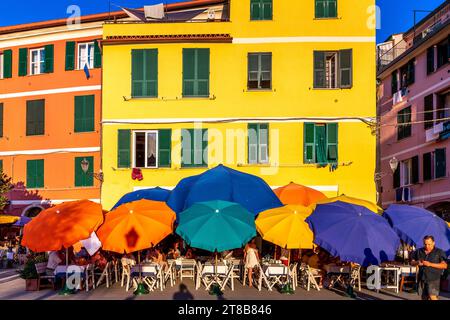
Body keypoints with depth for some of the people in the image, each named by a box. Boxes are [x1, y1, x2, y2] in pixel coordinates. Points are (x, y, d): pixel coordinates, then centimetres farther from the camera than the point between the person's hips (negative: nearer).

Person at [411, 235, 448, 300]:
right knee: (424, 297, 8)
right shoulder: (419, 251, 8)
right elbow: (412, 262, 15)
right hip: (422, 278, 4)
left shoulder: (439, 252, -3)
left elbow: (444, 265, -11)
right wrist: (417, 263, -9)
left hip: (433, 279, -4)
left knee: (432, 297, -18)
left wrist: (430, 264, -20)